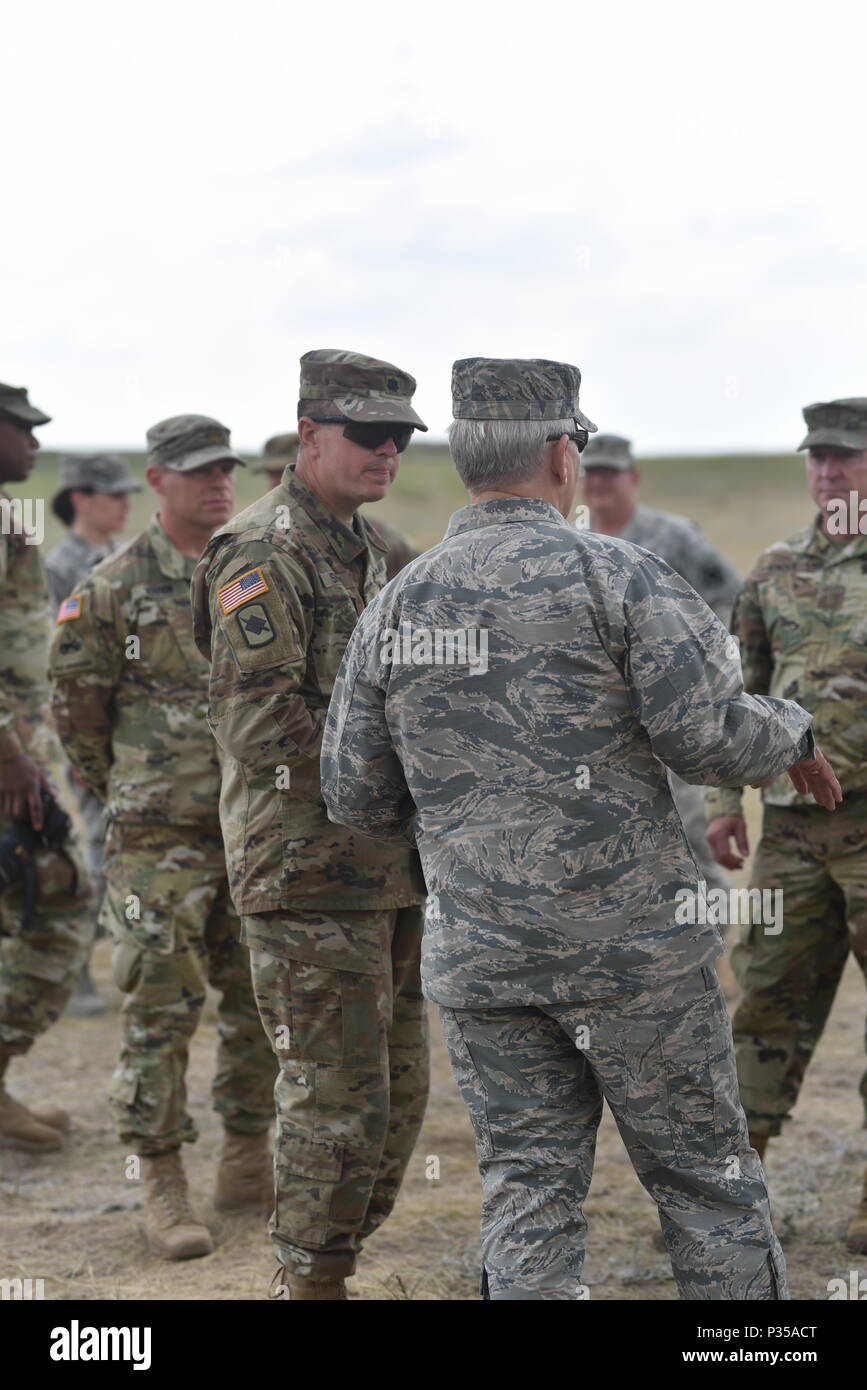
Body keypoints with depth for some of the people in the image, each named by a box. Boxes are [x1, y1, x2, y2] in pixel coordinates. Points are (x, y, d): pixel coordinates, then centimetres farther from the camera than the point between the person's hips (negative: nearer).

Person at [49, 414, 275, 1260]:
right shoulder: (115, 589, -5)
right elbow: (75, 703, 4)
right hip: (159, 840, -4)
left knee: (263, 1002, 10)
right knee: (161, 1008, -5)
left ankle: (248, 1165, 24)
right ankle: (163, 1190, 2)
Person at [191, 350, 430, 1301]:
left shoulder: (367, 551, 16)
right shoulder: (262, 556, -13)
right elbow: (259, 728, -21)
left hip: (387, 870, 9)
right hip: (309, 874, -9)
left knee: (397, 1092, 13)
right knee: (336, 1099, -6)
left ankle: (331, 1270, 24)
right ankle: (308, 1282, 5)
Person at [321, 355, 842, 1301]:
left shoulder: (393, 607, 6)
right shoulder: (615, 575, -8)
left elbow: (355, 797, 10)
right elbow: (706, 733, -16)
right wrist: (792, 736, 5)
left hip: (480, 962, 4)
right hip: (631, 941, -4)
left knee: (527, 1195, 8)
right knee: (705, 1178, 8)